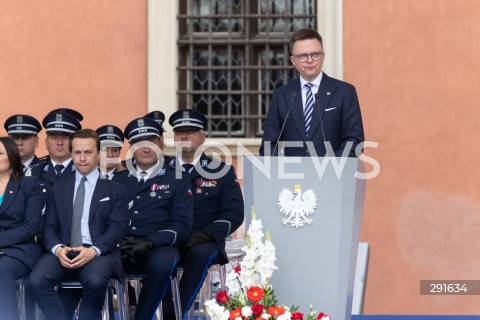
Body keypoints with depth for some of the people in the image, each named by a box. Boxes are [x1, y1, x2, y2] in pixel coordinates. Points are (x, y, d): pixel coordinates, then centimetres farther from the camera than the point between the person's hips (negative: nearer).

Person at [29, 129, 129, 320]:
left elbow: (117, 227, 0)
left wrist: (93, 250, -19)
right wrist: (58, 248, -12)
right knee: (37, 280, -30)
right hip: (64, 252, 2)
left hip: (99, 252, -2)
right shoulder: (57, 190, 21)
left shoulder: (115, 190, 12)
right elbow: (49, 227, 13)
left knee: (95, 280, -37)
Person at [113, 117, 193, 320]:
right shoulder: (118, 180, 23)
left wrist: (149, 243, -13)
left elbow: (182, 225, 3)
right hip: (120, 250, 2)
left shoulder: (177, 181, 13)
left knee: (161, 264, -38)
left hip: (158, 249, -2)